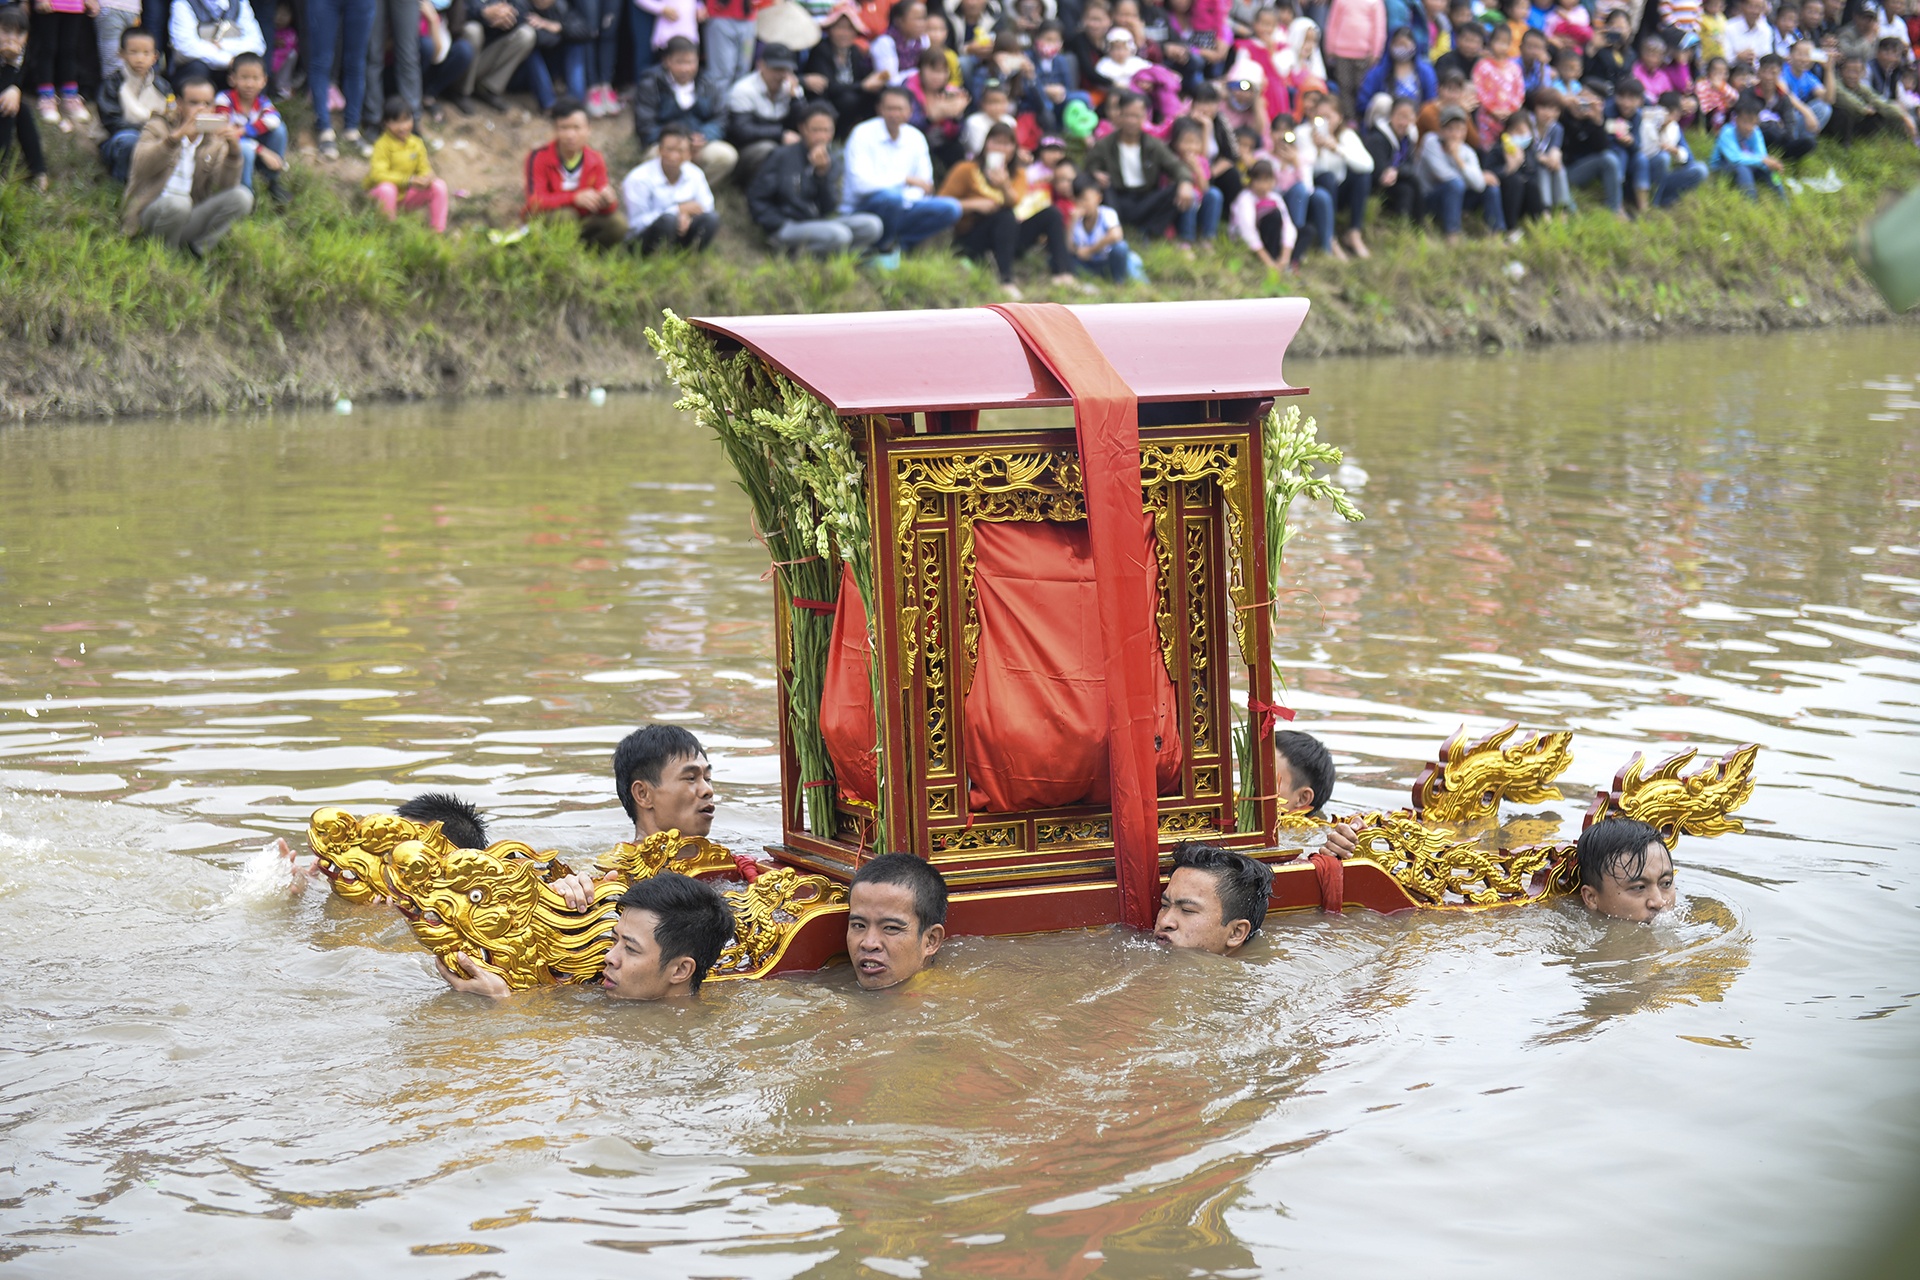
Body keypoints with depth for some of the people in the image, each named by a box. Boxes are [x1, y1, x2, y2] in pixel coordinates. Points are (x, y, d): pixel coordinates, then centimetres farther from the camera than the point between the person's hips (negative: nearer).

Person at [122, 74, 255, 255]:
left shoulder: (215, 140, 12)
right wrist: (178, 136, -32)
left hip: (189, 219, 4)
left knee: (242, 197, -18)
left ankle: (197, 249, -15)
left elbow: (226, 187, -4)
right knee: (177, 202, -38)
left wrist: (233, 150, -19)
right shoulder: (158, 128, 3)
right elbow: (142, 165, -20)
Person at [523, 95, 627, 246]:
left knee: (618, 222, -21)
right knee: (565, 215, -37)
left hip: (581, 226, 4)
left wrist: (607, 200, -32)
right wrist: (575, 198, -37)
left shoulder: (595, 160, -1)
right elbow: (534, 203, -24)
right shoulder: (539, 158, -12)